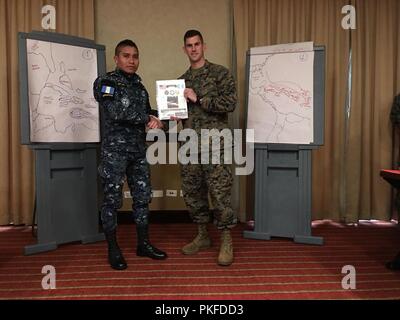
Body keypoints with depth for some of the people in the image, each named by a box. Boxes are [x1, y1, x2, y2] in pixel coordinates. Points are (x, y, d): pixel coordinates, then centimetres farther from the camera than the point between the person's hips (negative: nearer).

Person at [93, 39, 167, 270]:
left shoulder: (139, 86, 17)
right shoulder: (106, 82, -3)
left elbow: (147, 114, 20)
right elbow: (116, 112, -18)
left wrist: (156, 120, -4)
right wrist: (148, 117, -11)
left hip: (139, 149, 7)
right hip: (115, 149, -6)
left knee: (142, 196, 9)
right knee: (112, 199, 0)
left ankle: (143, 244, 21)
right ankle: (113, 249, 12)